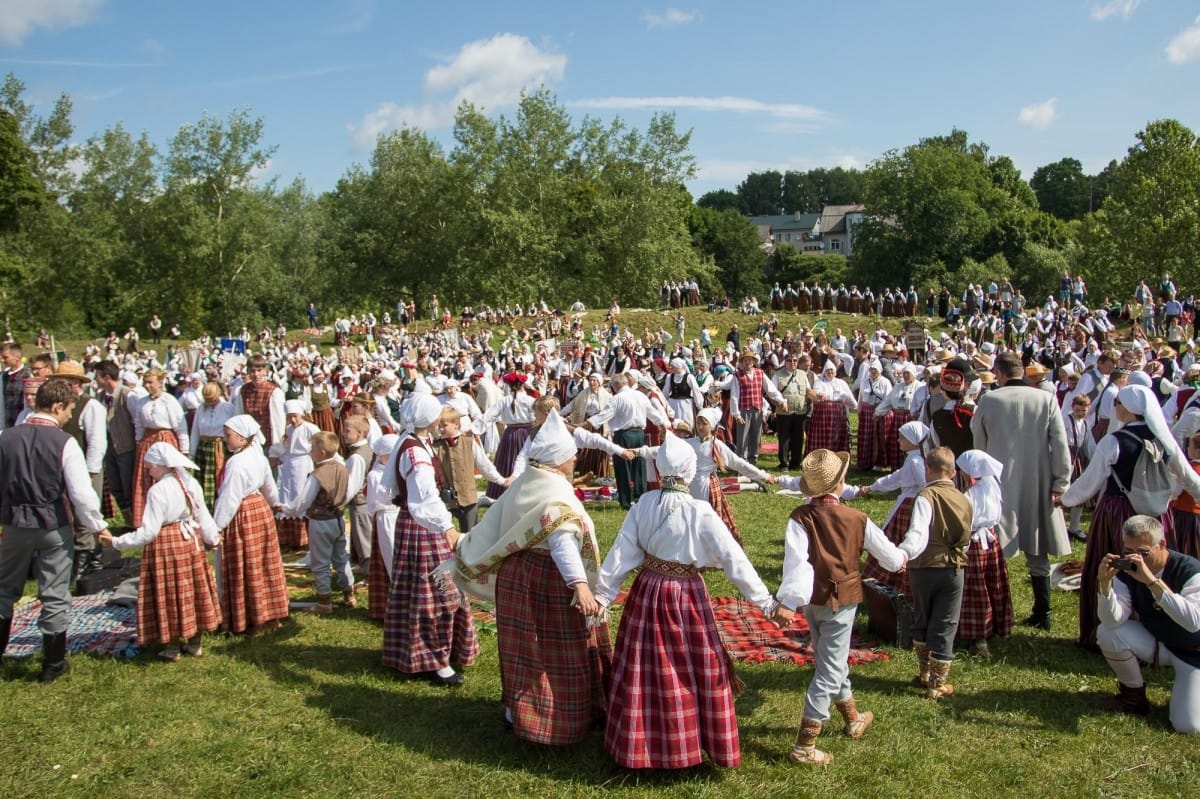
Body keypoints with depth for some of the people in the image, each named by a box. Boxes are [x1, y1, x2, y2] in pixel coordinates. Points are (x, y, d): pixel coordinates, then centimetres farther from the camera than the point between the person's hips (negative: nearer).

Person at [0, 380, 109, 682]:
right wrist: (97, 526, -3)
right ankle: (53, 665, 18)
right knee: (54, 595, 8)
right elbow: (81, 493, -16)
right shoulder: (64, 443, -15)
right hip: (53, 526, -3)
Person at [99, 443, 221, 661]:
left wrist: (117, 542, -13)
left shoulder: (158, 490, -20)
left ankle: (171, 648, 18)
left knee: (168, 594, 7)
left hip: (165, 546, -6)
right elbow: (203, 517, 7)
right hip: (191, 541, 6)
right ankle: (194, 643, 25)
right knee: (192, 590, 15)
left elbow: (148, 531, -19)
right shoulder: (191, 484, -1)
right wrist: (212, 538, 23)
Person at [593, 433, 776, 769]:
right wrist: (766, 602, -9)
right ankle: (709, 742, 24)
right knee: (700, 671, 11)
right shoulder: (699, 512, -18)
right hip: (686, 596, -4)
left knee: (647, 672, 15)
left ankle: (638, 745, 30)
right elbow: (733, 558, -15)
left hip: (648, 591, 4)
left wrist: (602, 595, 5)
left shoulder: (645, 504, -7)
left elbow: (622, 552, -4)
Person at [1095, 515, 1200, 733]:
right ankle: (1133, 696, 2)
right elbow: (1113, 621, -24)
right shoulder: (1127, 570, -15)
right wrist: (1105, 581, -39)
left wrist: (1152, 581, -48)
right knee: (1108, 634, -23)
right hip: (1156, 642, 4)